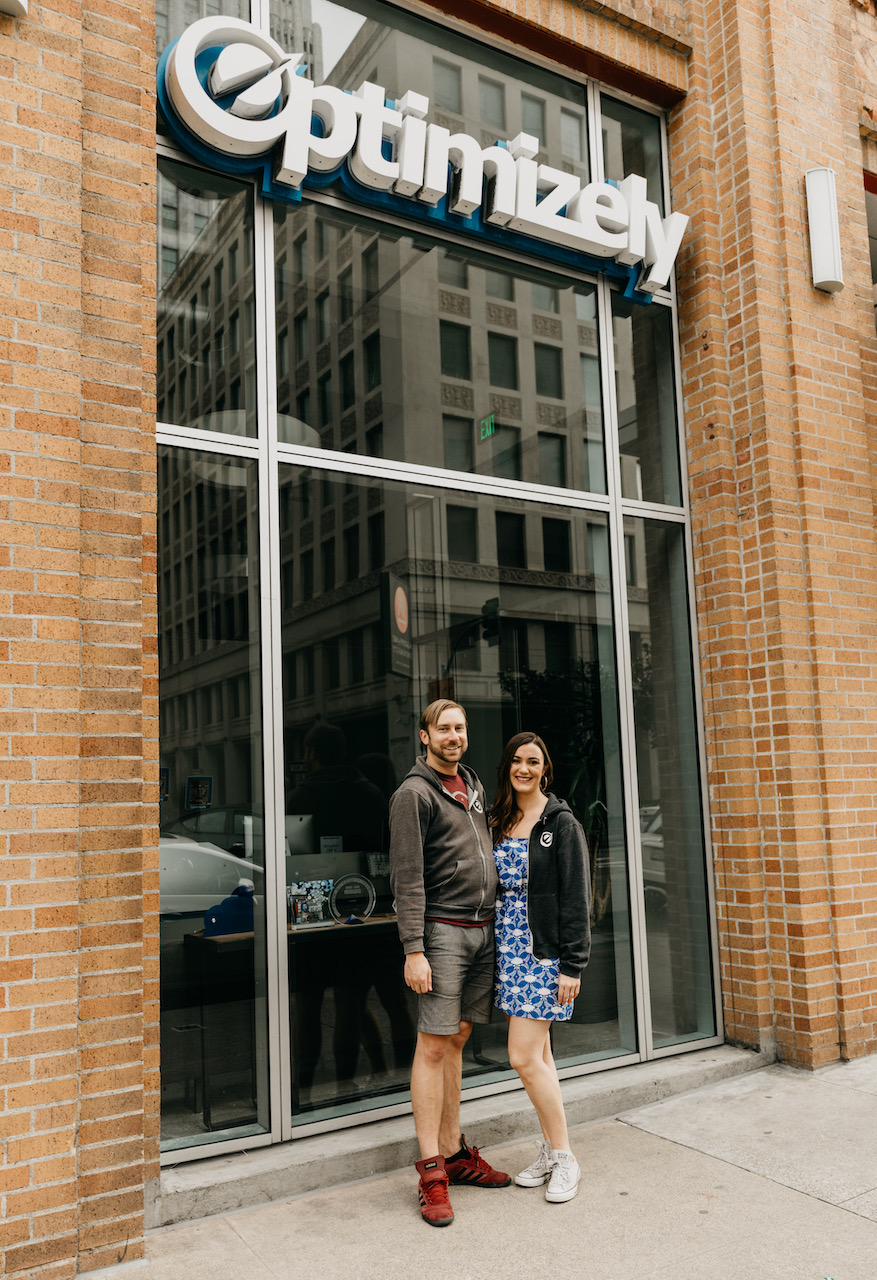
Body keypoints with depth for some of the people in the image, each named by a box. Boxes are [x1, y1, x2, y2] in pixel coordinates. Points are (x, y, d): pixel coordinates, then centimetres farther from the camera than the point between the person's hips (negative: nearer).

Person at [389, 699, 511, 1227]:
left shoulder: (474, 785, 16)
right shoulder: (414, 793, -8)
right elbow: (407, 879, -12)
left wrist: (495, 922, 17)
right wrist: (413, 950, -17)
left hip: (483, 928, 7)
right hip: (443, 930, -7)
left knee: (457, 1042, 13)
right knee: (433, 1046, -4)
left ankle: (455, 1152, 21)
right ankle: (431, 1169, 4)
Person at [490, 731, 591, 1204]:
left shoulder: (561, 823, -7)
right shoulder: (497, 822, 10)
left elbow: (576, 897, -9)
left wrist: (572, 965, -13)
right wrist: (496, 948, 11)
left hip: (543, 950, -6)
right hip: (507, 946, 6)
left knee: (524, 1056, -7)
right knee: (537, 1055, 12)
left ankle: (564, 1157, 9)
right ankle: (550, 1151, 25)